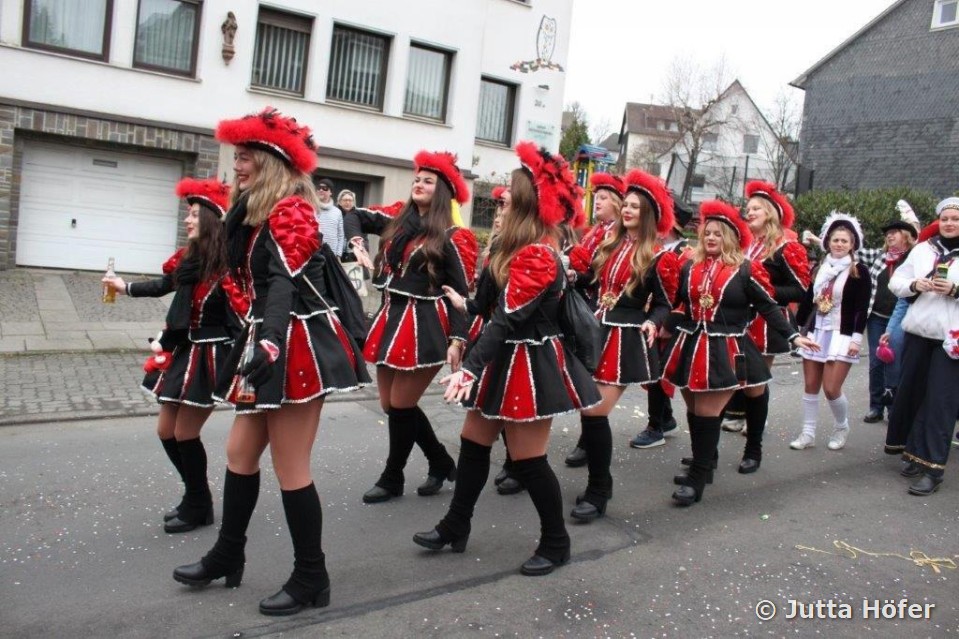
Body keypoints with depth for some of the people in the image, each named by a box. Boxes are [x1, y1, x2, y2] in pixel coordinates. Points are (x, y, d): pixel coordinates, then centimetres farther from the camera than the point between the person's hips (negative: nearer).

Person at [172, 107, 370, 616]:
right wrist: (255, 343, 23)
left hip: (296, 347, -10)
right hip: (271, 344, 10)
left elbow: (287, 284, -24)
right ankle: (227, 556, 33)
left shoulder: (290, 210, -12)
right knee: (240, 451, 17)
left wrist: (267, 344, -34)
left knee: (290, 468, -3)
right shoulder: (257, 215, 18)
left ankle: (311, 579, 12)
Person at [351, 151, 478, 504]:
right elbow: (358, 217, 18)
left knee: (401, 405, -1)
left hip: (425, 325, -7)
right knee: (390, 405, 10)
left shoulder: (450, 237, -6)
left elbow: (462, 293, -8)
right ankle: (442, 463, 28)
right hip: (391, 318, 7)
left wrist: (458, 340, -16)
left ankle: (392, 479, 20)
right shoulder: (396, 220, 10)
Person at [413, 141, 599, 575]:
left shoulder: (536, 255, -22)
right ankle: (455, 528, 29)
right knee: (473, 441, 15)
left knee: (528, 459, 1)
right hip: (508, 360, 10)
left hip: (529, 366, -10)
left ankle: (555, 543, 21)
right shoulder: (530, 248, 10)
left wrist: (470, 367, -29)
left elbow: (508, 320, -27)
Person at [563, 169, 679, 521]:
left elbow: (664, 303, -3)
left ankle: (597, 494, 6)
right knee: (588, 411, 5)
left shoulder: (657, 256, -5)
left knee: (595, 413, -9)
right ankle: (599, 484, 25)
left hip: (627, 340, -5)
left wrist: (653, 323, -21)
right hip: (596, 332, 6)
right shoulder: (609, 243, 11)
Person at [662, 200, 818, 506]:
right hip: (690, 346, 4)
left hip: (724, 350, -4)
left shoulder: (745, 270, -3)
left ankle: (697, 479, 2)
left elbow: (768, 307, -1)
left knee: (707, 412, -6)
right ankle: (704, 464, 30)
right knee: (695, 410, 11)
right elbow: (677, 303, 16)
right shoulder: (689, 268, 8)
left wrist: (793, 336, -6)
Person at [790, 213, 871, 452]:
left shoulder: (859, 271, -4)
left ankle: (842, 428, 18)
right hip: (815, 332, 5)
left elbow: (862, 308, -9)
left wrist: (857, 337, -15)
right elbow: (808, 300, 13)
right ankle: (808, 434, 14)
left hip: (842, 335, -5)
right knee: (810, 387, 5)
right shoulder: (819, 268, 9)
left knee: (831, 389, -8)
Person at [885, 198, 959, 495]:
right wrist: (914, 285, -10)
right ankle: (916, 453, 27)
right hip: (918, 332, 4)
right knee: (911, 391, 10)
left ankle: (932, 467, -2)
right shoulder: (922, 249, 9)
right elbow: (895, 282, 9)